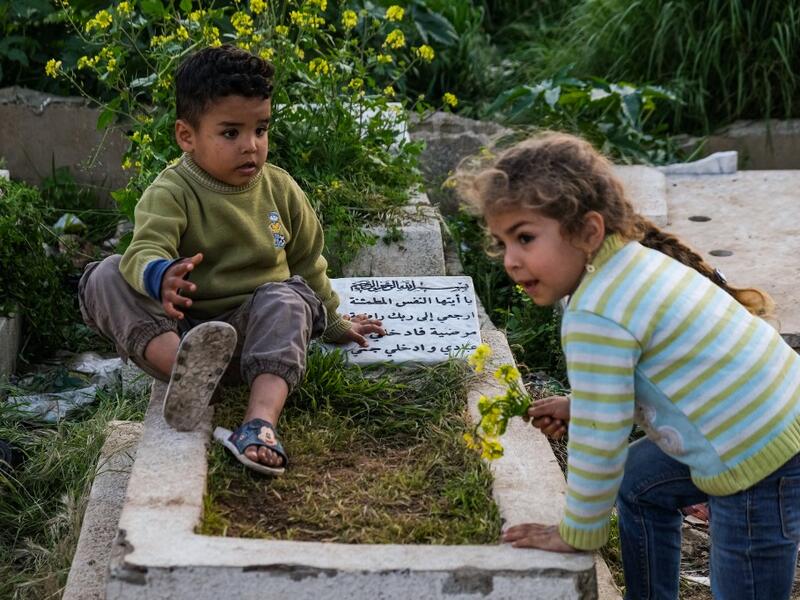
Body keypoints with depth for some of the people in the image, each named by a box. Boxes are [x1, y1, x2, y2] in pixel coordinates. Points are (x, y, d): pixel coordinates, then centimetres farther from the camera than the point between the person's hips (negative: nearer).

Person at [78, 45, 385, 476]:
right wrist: (160, 277, -53)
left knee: (287, 298, -30)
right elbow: (145, 250, -29)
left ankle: (262, 419, -49)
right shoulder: (171, 193, -10)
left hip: (254, 327, 2)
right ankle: (184, 366, -50)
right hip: (179, 326, -2)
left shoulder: (280, 189, 3)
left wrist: (333, 323, 27)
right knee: (104, 278, -23)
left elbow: (307, 262, 18)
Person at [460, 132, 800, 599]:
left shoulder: (595, 317, -24)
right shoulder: (640, 259, 4)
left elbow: (598, 445, -19)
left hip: (762, 472, -10)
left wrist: (578, 534, -5)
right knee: (638, 479, 26)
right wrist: (581, 405, 11)